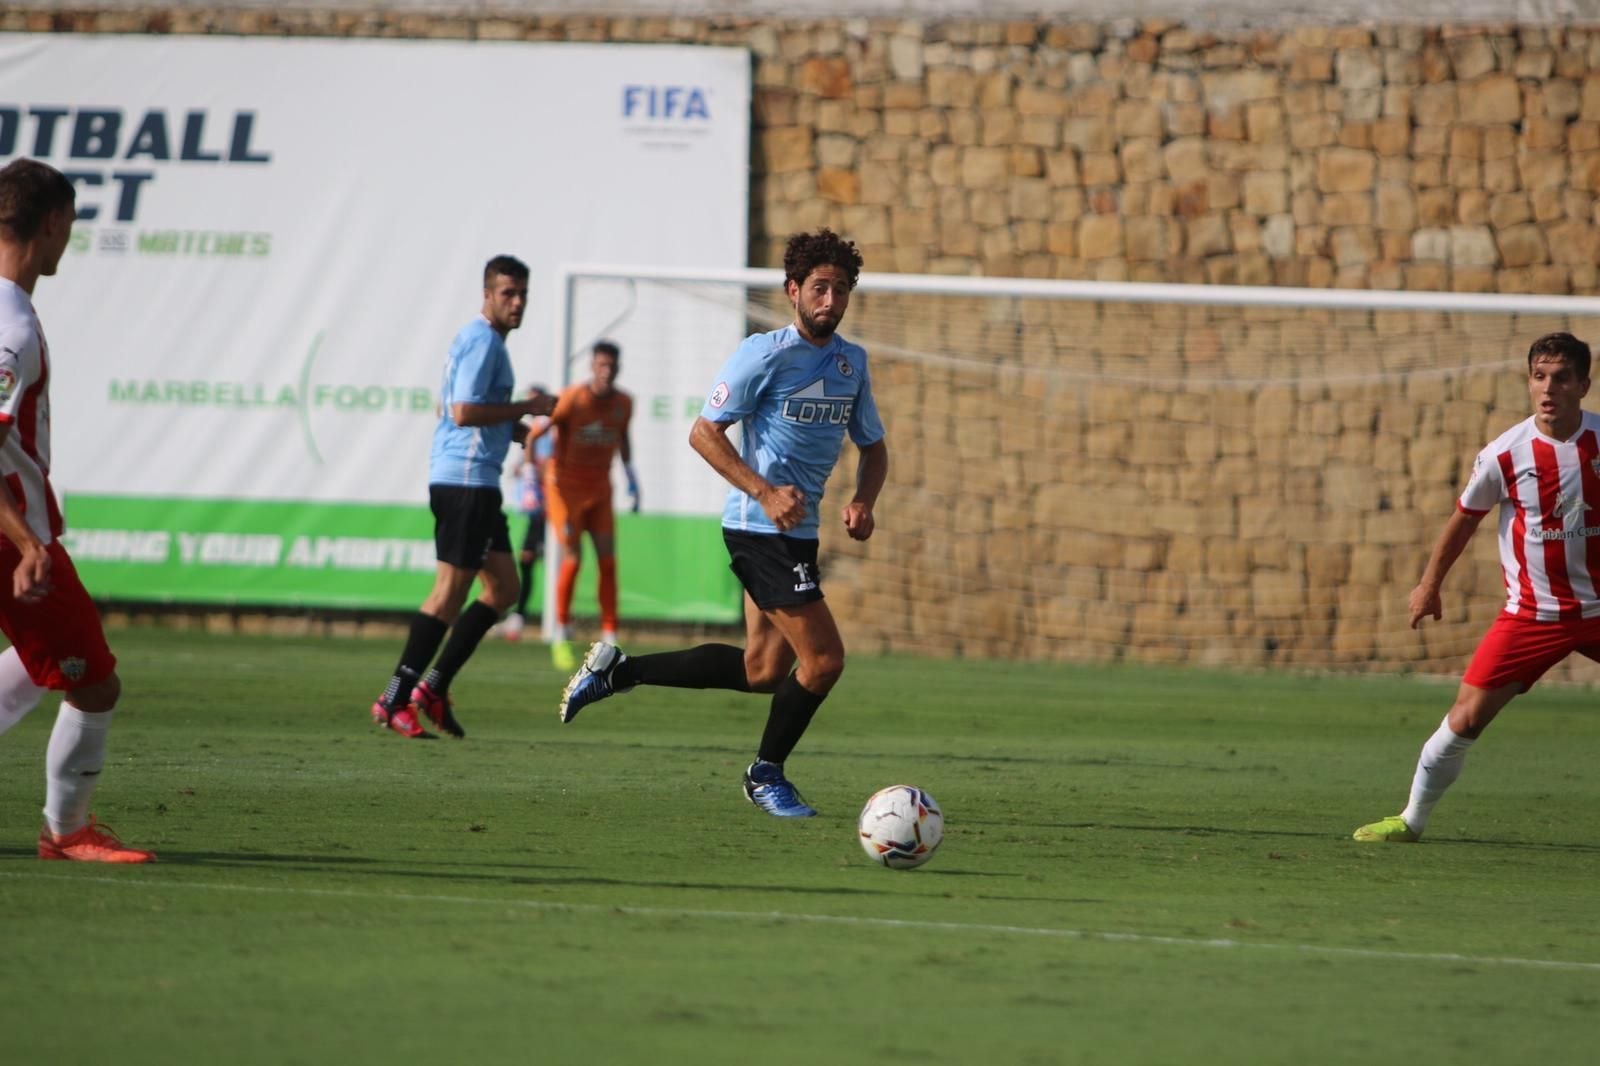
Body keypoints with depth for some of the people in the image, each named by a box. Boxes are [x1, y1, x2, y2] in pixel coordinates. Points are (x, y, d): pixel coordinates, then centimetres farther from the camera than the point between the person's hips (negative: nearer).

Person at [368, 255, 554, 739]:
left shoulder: (477, 339, 20)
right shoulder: (482, 341, -12)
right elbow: (463, 411, -21)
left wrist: (517, 429, 19)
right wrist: (527, 407, -14)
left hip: (476, 481, 11)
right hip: (466, 479, -11)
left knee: (503, 587, 11)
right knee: (451, 591, -9)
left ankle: (434, 686, 11)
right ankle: (395, 700, -8)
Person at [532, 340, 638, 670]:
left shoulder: (624, 403, -1)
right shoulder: (572, 399, -18)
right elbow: (536, 433, -12)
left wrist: (631, 476, 13)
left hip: (600, 490, 5)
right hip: (566, 487, -5)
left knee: (608, 562, -2)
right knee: (572, 560, -9)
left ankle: (609, 643, 0)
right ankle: (562, 636, 5)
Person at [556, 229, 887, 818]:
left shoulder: (852, 362, 10)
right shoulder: (763, 354, -12)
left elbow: (873, 446, 20)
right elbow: (704, 432, -11)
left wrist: (862, 502, 0)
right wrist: (766, 492, -21)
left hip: (798, 531, 8)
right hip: (760, 528, -8)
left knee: (762, 671, 10)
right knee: (823, 659, -11)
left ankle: (618, 670, 21)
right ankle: (767, 775, 10)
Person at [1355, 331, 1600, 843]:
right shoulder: (1504, 454, -9)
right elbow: (1465, 517, 6)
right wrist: (1430, 585, 15)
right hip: (1531, 612, -1)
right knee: (1466, 718, -7)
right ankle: (1412, 819, 10)